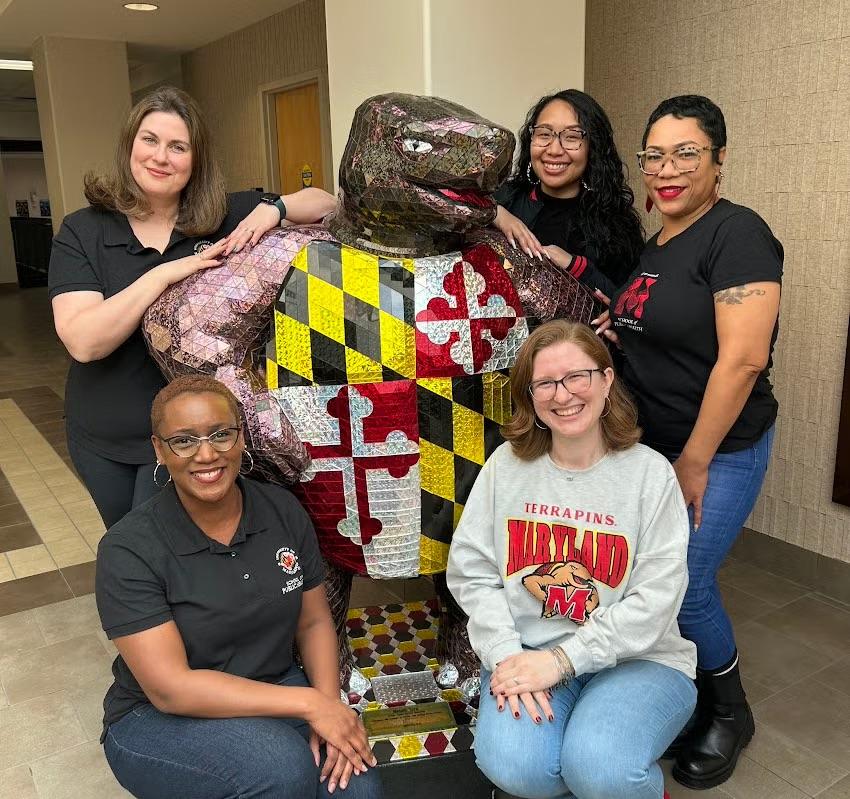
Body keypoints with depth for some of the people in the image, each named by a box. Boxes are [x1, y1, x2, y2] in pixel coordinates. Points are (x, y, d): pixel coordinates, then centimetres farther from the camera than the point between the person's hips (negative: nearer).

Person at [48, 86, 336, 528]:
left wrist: (273, 208, -23)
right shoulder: (81, 232, -9)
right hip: (101, 440, 2)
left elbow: (324, 204, -4)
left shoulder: (224, 217, -6)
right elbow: (83, 341, -22)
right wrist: (165, 273, -29)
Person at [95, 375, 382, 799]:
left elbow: (314, 622, 3)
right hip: (159, 720, -3)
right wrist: (308, 703, -27)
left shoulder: (283, 509, -6)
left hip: (271, 692, 4)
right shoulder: (128, 549, -19)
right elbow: (169, 689, -23)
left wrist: (330, 705, -16)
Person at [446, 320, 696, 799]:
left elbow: (655, 600, -12)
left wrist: (561, 660, -18)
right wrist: (506, 656, -14)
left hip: (636, 658, -1)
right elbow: (470, 571, 0)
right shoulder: (507, 465, 2)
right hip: (527, 652, 2)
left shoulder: (650, 473, -5)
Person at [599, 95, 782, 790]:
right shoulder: (655, 245, 9)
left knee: (684, 586, 0)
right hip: (653, 444, 8)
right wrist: (615, 335, 2)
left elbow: (743, 358, -23)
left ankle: (730, 715, 28)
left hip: (719, 449, -8)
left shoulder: (737, 234, -17)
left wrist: (695, 462, -19)